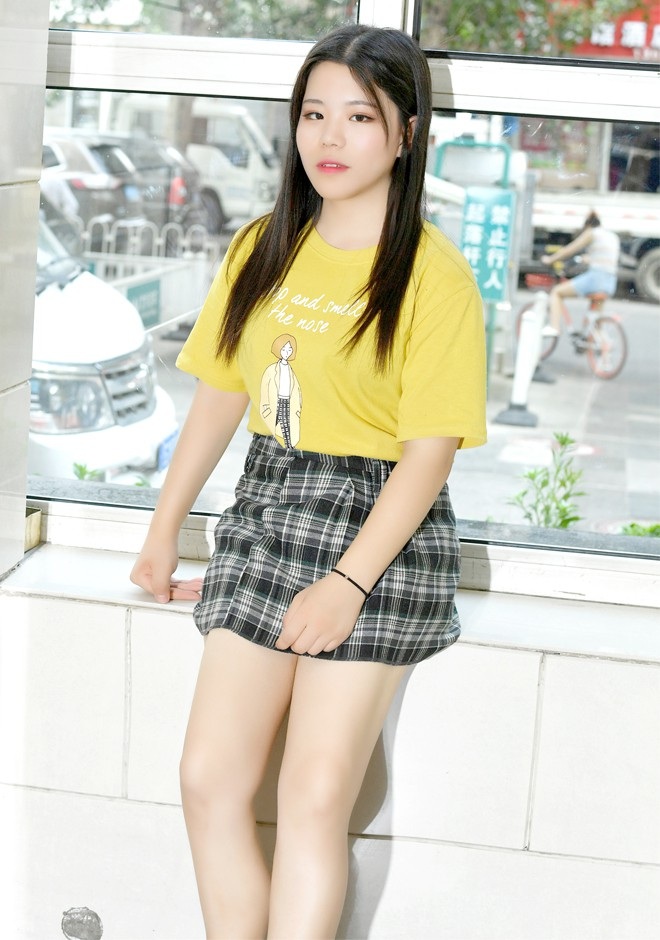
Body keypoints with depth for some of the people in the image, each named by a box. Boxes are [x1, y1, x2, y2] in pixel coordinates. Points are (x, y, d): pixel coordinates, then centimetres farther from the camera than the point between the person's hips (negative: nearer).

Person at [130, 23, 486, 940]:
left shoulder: (432, 272, -10)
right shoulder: (262, 248, 7)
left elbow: (430, 450, -14)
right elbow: (220, 395, 13)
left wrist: (348, 582, -19)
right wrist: (164, 529, 15)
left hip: (379, 529, -5)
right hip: (265, 513, 6)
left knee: (315, 797, -6)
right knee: (208, 778, 1)